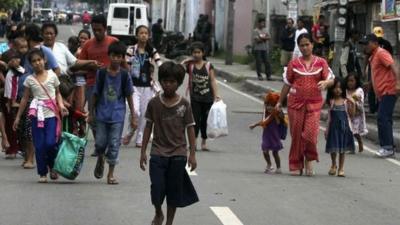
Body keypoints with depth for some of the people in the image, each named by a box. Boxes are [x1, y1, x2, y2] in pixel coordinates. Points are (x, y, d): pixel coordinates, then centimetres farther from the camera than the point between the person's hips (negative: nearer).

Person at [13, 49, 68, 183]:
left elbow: (57, 93, 14)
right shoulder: (30, 79, 4)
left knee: (50, 143, -12)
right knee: (39, 145, 0)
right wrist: (18, 117, 11)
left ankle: (52, 167, 14)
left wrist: (61, 105, -5)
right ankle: (42, 173, 10)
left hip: (51, 114, -1)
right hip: (37, 115, 1)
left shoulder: (52, 76, 3)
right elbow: (25, 99, 11)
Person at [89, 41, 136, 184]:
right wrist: (91, 112, 8)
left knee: (114, 144, 0)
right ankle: (100, 160, 37)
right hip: (102, 114, 1)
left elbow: (129, 96, 3)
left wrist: (133, 116, 3)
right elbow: (96, 94, 6)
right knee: (100, 143, 4)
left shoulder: (124, 75, -4)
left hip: (118, 115, -1)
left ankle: (111, 174, 9)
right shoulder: (101, 73, -2)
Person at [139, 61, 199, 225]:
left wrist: (192, 154, -2)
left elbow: (190, 128, 1)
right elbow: (148, 127, 6)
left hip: (178, 154, 0)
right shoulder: (154, 103, -1)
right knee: (157, 189, -6)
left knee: (174, 191, 5)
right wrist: (143, 151, 6)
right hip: (158, 153, 0)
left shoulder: (184, 105, -3)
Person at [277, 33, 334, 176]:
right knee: (296, 135, 2)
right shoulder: (294, 63, 6)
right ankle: (296, 166, 13)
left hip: (314, 104, -1)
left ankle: (309, 160, 11)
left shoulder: (321, 63, 5)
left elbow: (331, 79, 1)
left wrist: (325, 83, -22)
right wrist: (280, 102, 14)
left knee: (311, 133, -13)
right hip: (296, 103, 1)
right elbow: (287, 84, 12)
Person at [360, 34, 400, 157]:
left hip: (388, 92, -10)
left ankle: (387, 147, -14)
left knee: (383, 119, -14)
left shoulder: (381, 53, -10)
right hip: (382, 93, 10)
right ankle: (389, 147, 15)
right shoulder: (373, 56, 18)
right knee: (385, 120, 11)